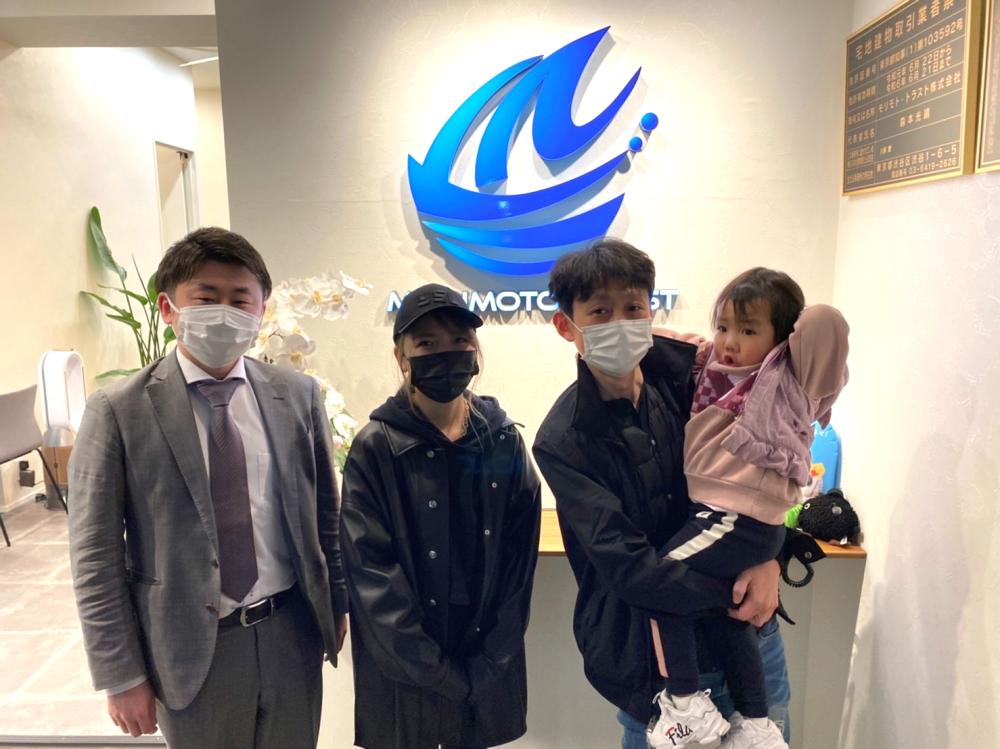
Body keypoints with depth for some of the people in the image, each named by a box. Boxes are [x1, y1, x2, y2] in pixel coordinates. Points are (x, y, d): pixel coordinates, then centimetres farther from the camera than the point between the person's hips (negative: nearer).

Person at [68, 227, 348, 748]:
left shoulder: (298, 396, -2)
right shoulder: (118, 411, -10)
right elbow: (95, 558, -7)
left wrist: (338, 604, 9)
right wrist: (121, 677, -6)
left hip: (292, 632, 3)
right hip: (191, 648, -2)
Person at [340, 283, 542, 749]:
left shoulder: (503, 440, -3)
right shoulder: (375, 448, -12)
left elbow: (520, 556, -1)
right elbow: (372, 575, -13)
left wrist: (486, 664, -6)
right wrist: (442, 675, -13)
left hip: (488, 667, 3)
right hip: (404, 675, -2)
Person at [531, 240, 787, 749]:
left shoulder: (683, 373, -7)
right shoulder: (563, 441, -18)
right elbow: (629, 567, -21)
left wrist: (767, 556, -16)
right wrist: (729, 595, -22)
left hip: (744, 615, 4)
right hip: (645, 643, -4)